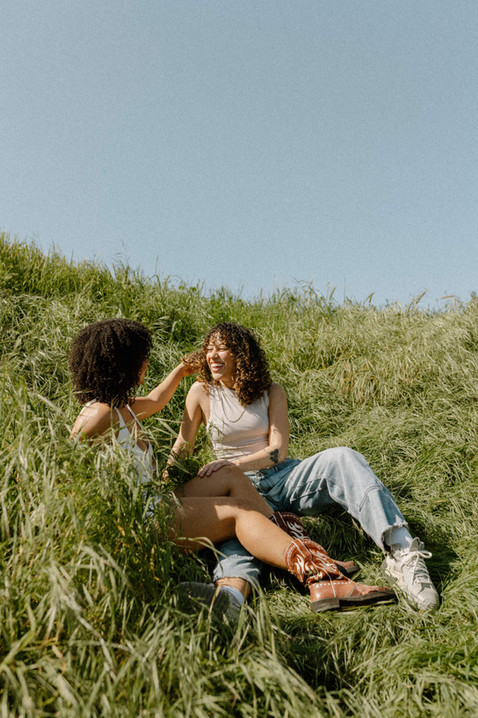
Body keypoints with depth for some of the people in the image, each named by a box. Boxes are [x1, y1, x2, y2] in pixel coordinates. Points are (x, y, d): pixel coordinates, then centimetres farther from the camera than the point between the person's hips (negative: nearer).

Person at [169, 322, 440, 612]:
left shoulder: (271, 392, 8)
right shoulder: (202, 392, 7)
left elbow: (278, 450, -3)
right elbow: (183, 447, 13)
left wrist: (232, 463, -18)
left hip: (284, 477, 2)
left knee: (341, 457, -28)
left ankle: (401, 552, -43)